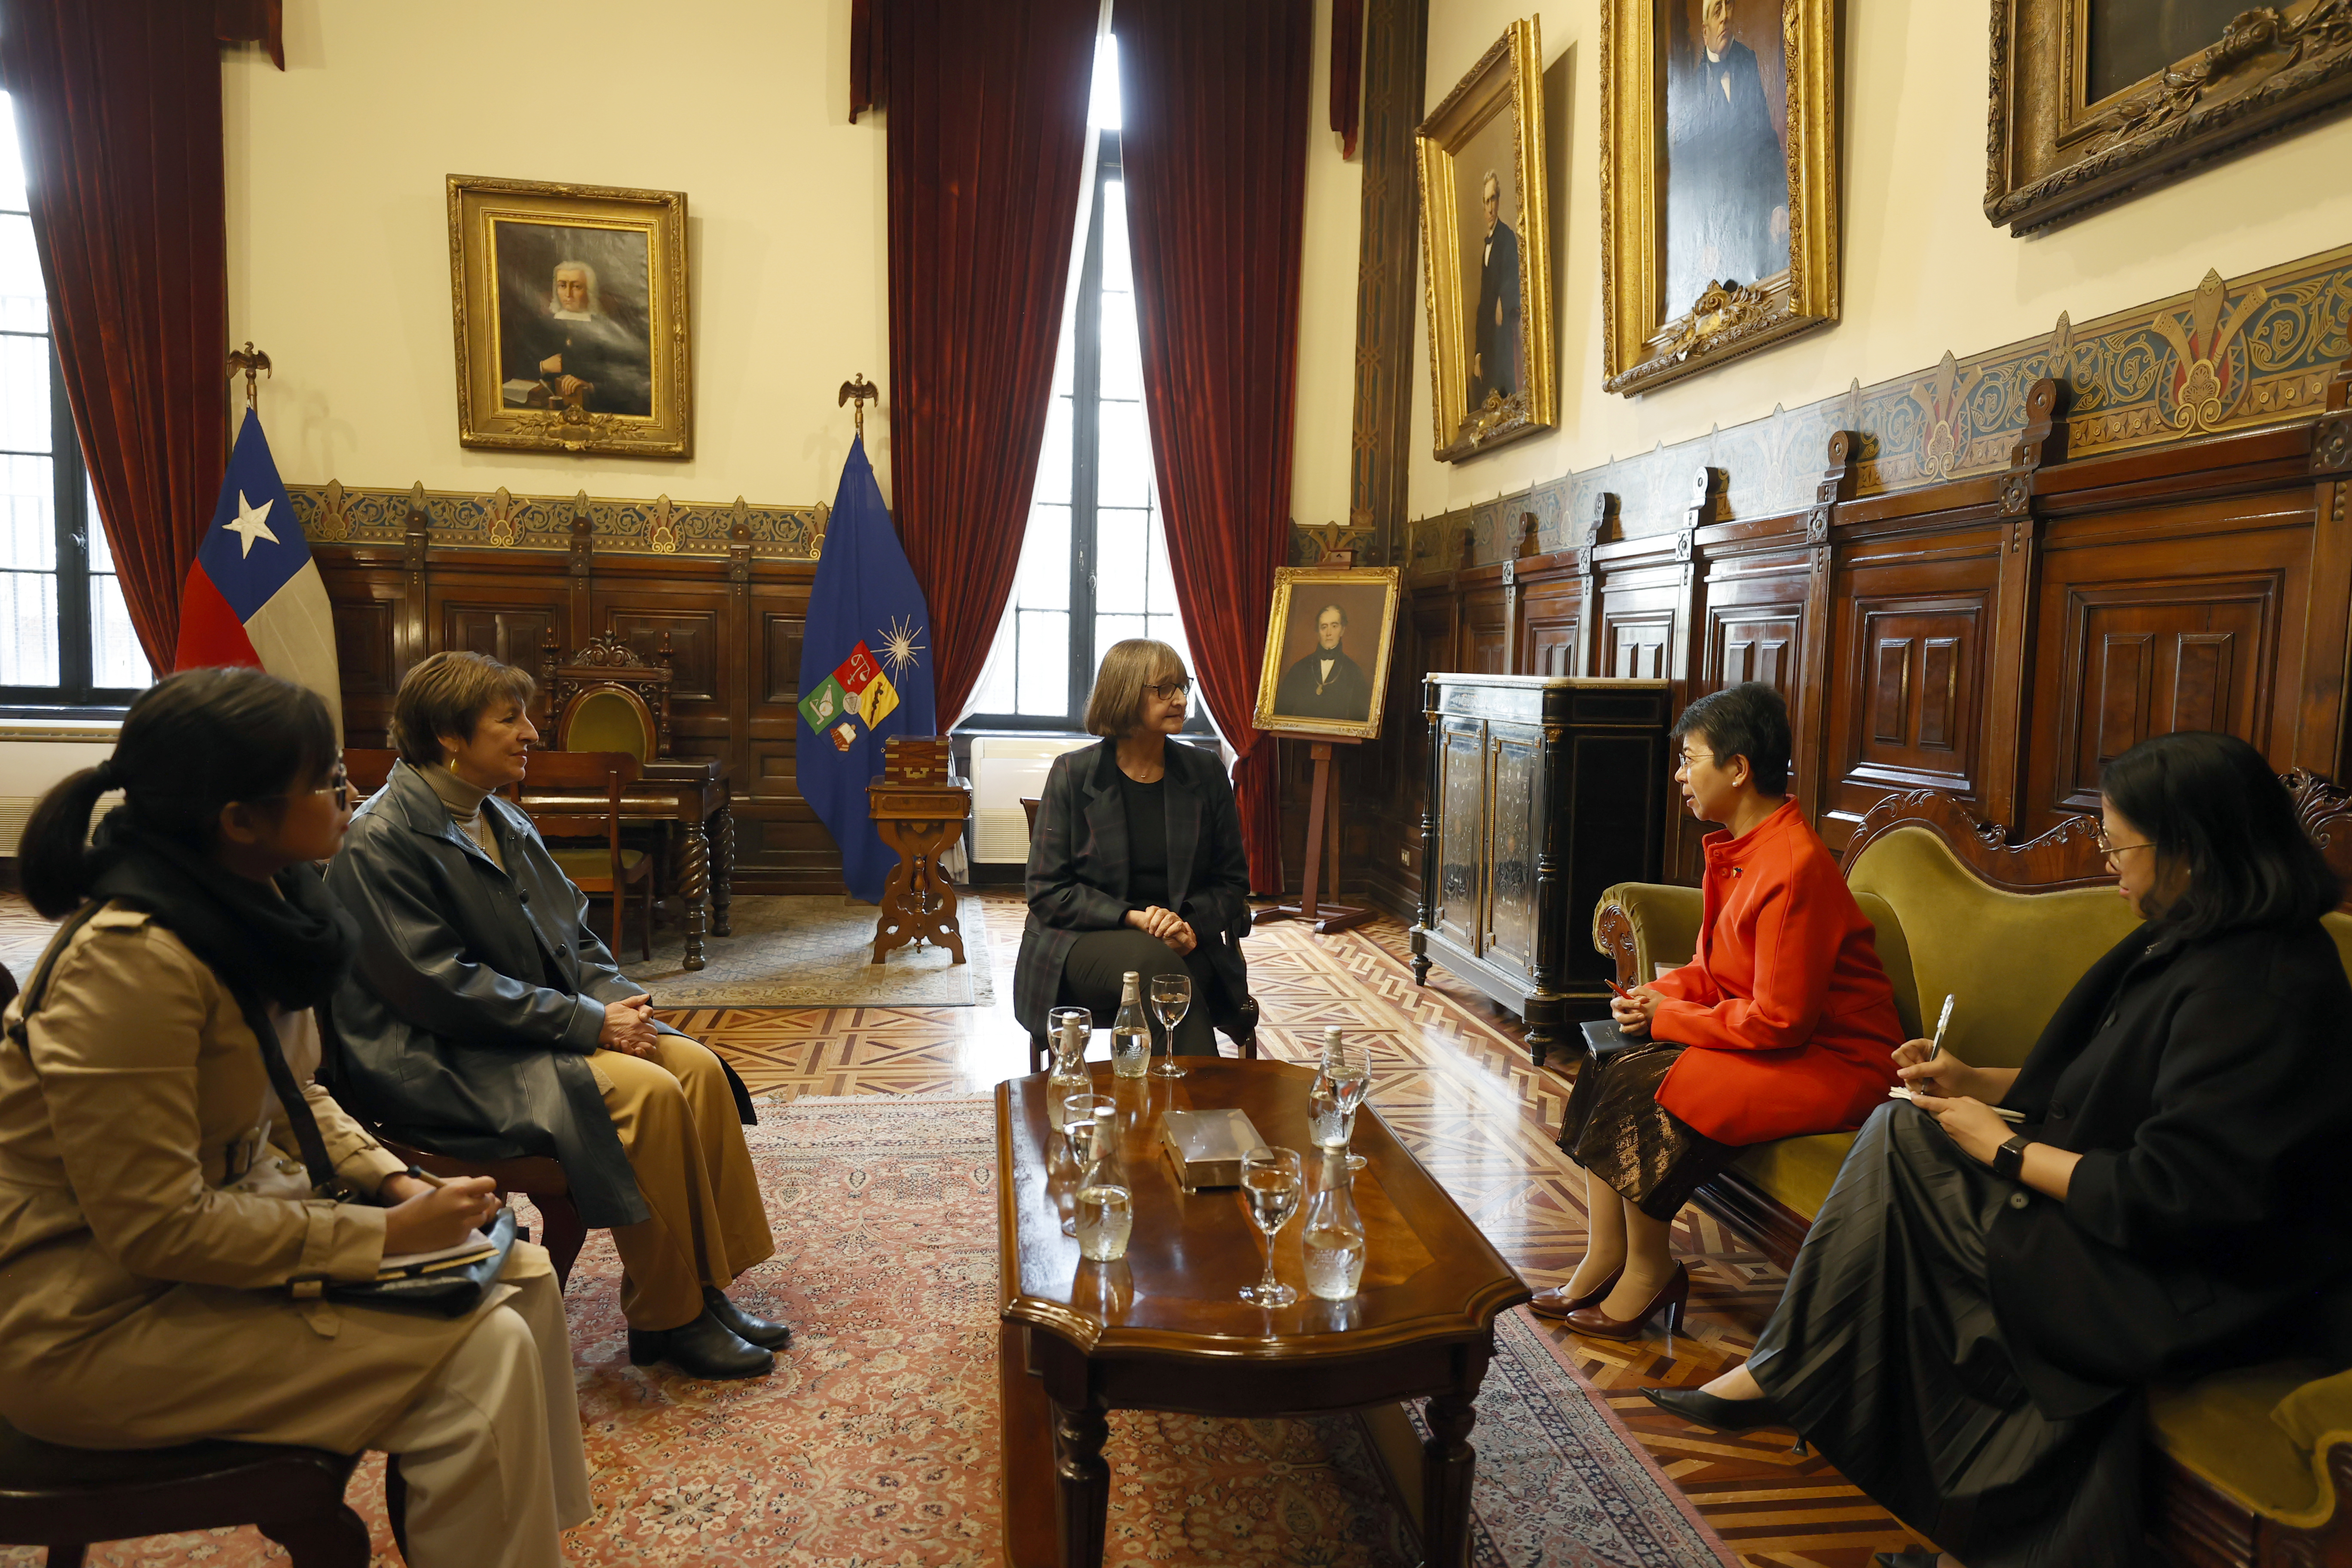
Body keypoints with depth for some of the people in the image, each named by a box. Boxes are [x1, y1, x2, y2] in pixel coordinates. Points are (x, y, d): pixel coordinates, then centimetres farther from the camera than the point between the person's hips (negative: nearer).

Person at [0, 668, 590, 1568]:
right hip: (96, 1319, -9)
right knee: (480, 1353, -18)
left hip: (216, 1216, 9)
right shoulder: (133, 958, -28)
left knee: (521, 1277, 2)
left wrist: (391, 1182, -2)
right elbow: (157, 1227, -27)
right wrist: (386, 1235, -22)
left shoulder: (257, 906, -1)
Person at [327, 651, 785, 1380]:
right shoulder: (382, 840, -14)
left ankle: (708, 1290, -5)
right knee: (646, 1093, -27)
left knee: (698, 1067, -12)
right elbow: (442, 985, -21)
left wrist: (617, 996, -6)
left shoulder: (503, 822, 12)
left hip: (540, 1029, 8)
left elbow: (573, 936, 16)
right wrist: (585, 1021, -21)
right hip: (444, 1062, -8)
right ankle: (663, 1319, -12)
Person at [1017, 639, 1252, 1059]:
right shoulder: (1072, 773, 1)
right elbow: (1047, 891, -2)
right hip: (1085, 942, -2)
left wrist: (1192, 925, -8)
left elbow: (1232, 881, 14)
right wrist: (1133, 918, -15)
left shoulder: (1205, 773, 9)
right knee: (1153, 960, -35)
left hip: (1185, 949, 2)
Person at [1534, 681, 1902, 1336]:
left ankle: (1648, 1274, 0)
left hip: (1833, 1063, -9)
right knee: (1611, 1066, -6)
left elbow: (1780, 1021, -24)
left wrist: (1667, 1019, -14)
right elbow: (1715, 970, 15)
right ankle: (1605, 1261, 1)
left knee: (1645, 1089, -22)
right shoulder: (1738, 848, 6)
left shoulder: (1794, 867, -25)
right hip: (1770, 1034, 9)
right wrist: (1661, 994, -6)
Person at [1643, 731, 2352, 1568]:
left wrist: (2007, 1148, -16)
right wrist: (1974, 1081, 4)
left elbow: (2169, 1197, -27)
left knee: (1902, 1155, -13)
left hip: (2196, 1291, -9)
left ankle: (1782, 1378, 6)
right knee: (1903, 1131, -2)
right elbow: (2088, 1080, 17)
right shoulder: (2184, 942, 5)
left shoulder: (2259, 989, -26)